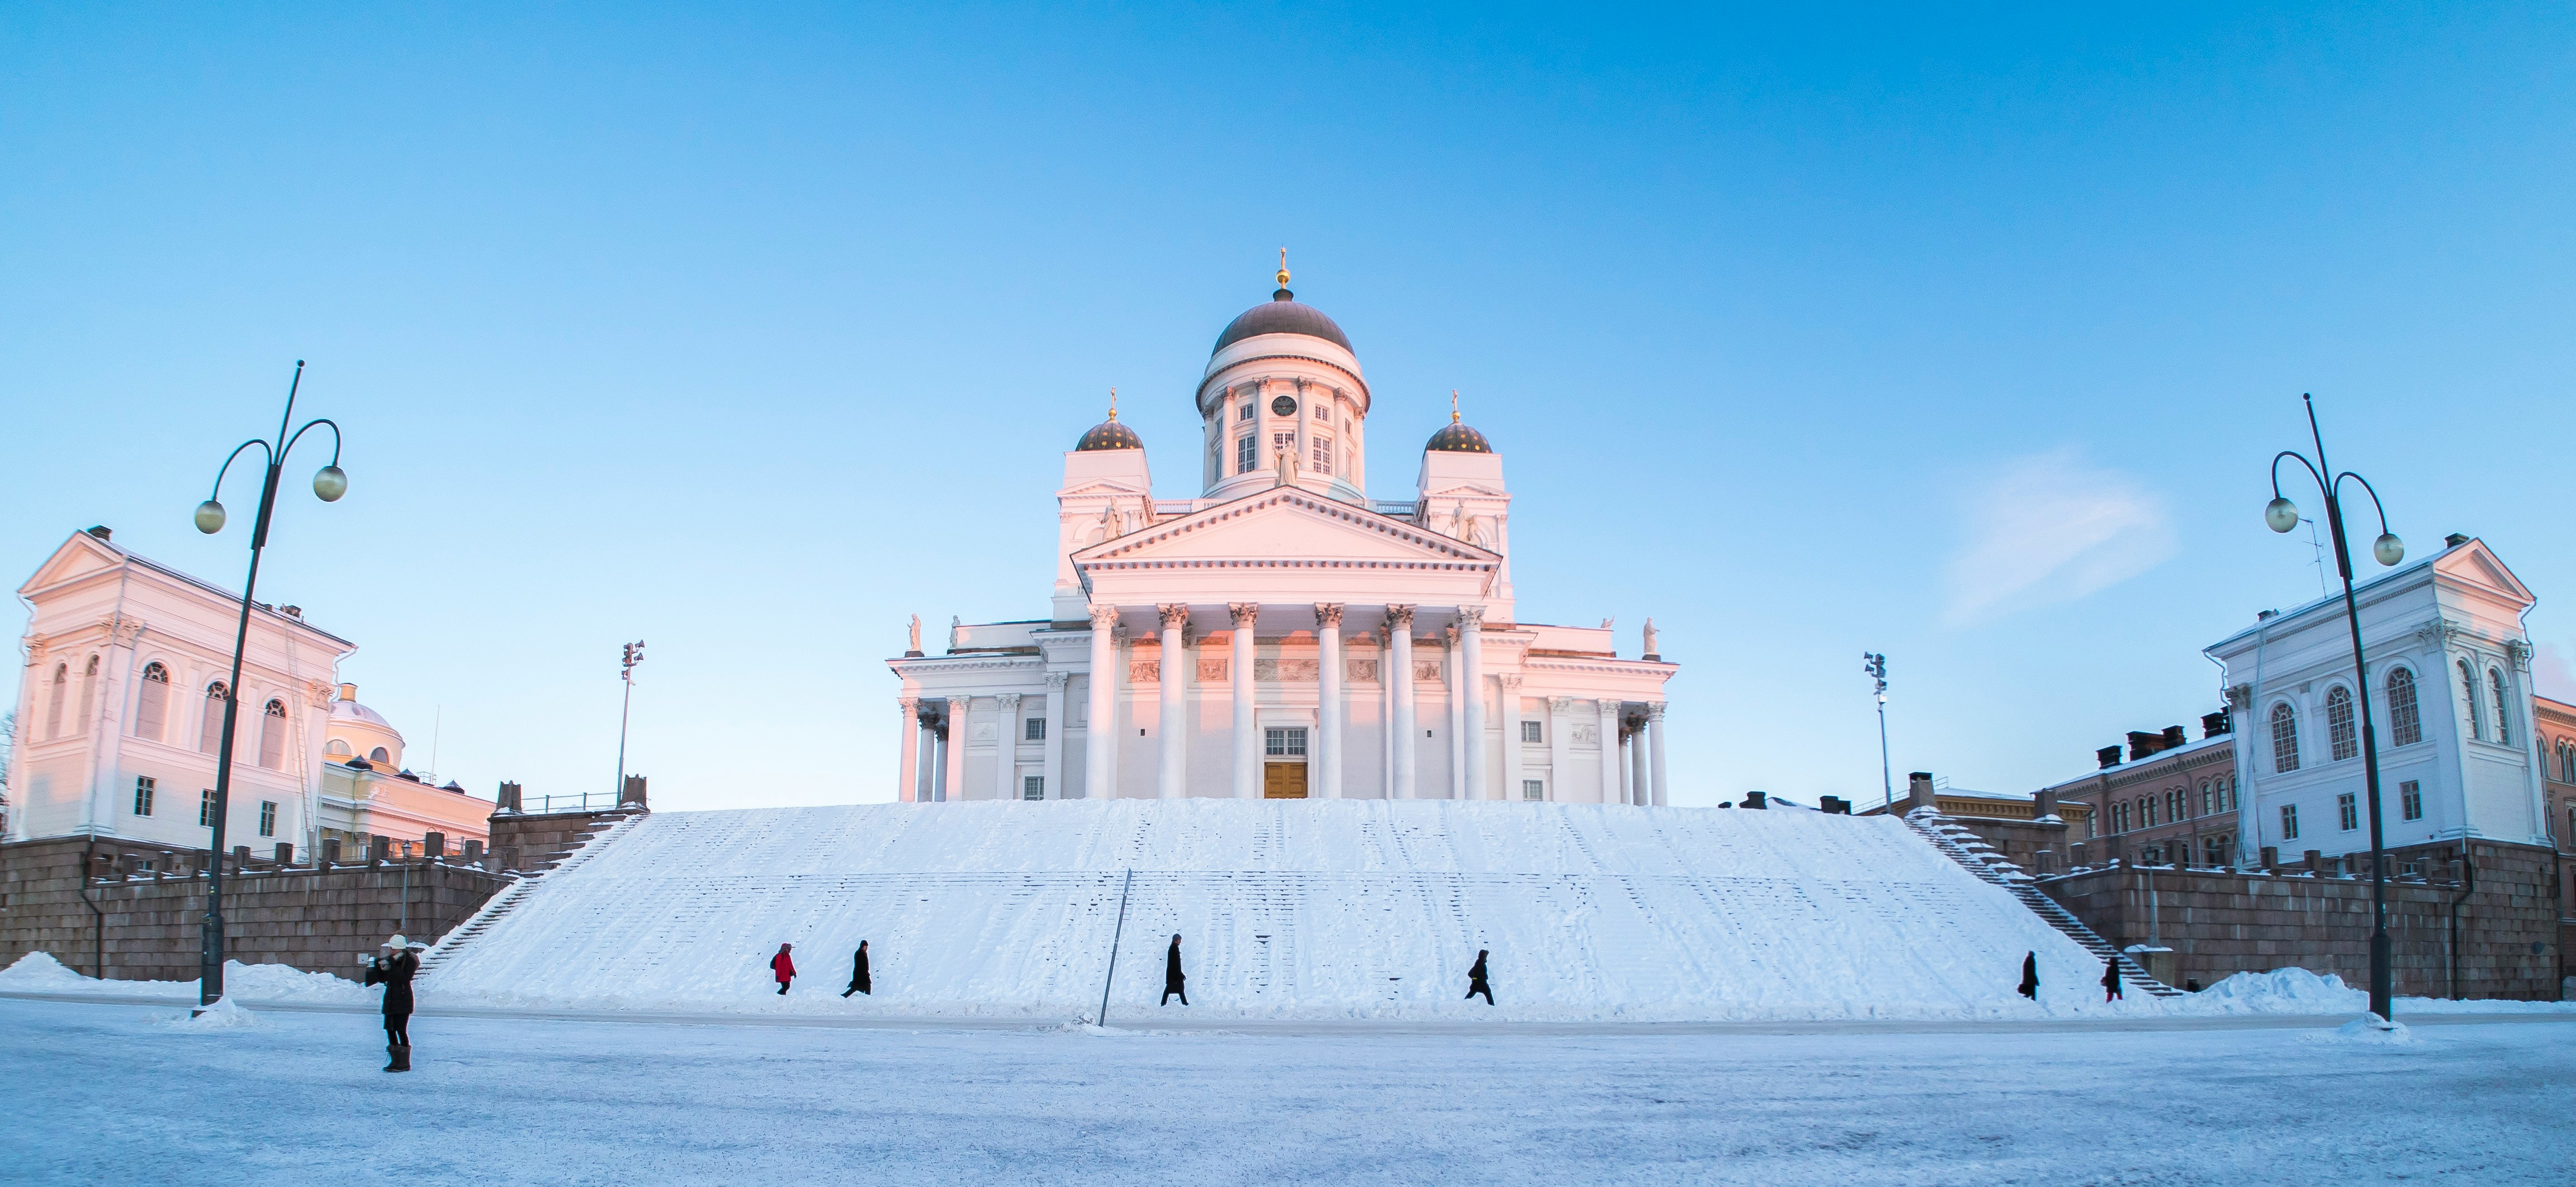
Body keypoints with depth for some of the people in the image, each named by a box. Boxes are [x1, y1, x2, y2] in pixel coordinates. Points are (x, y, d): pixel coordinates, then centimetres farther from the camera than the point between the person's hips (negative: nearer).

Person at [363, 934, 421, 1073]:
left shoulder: (410, 961, -8)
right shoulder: (390, 959, 11)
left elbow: (406, 978, -20)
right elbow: (382, 979, 11)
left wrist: (392, 968, -22)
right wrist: (378, 967, -5)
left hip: (403, 1000, -7)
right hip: (390, 1000, 7)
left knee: (401, 1030, -8)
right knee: (390, 1030, 6)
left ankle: (405, 1063, -1)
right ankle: (396, 1061, 16)